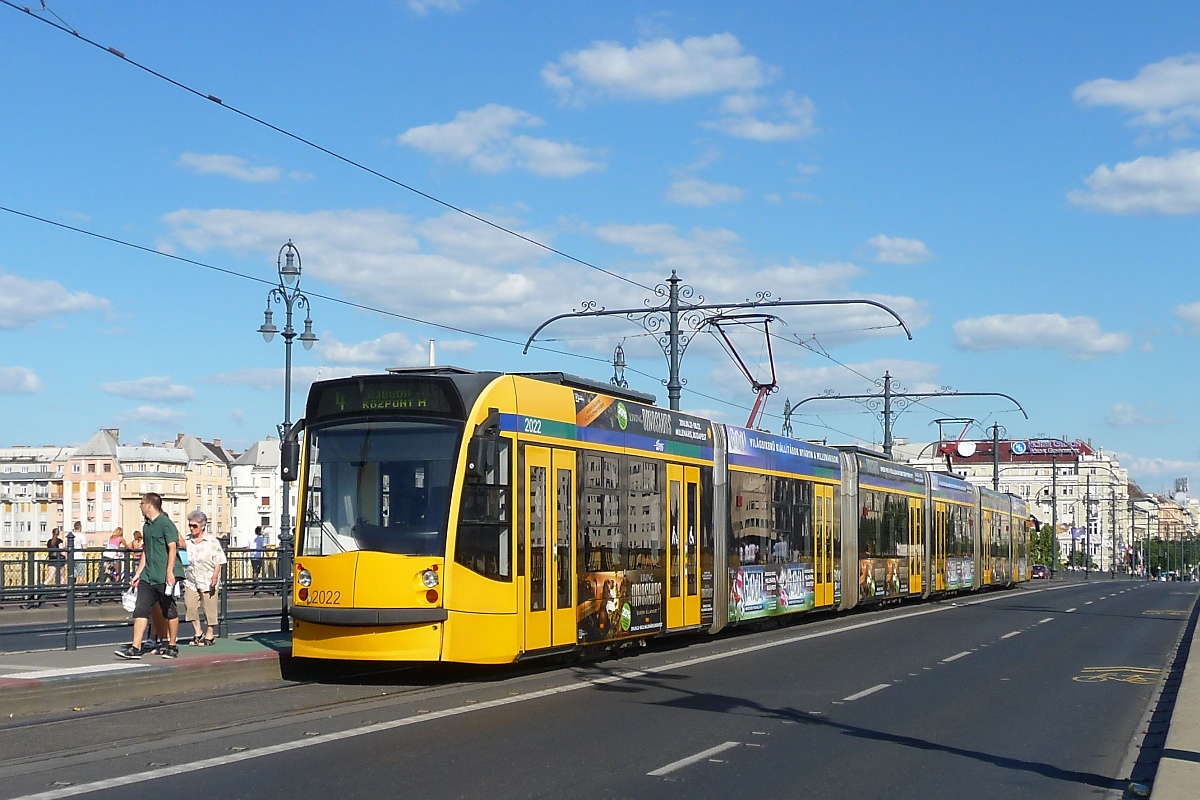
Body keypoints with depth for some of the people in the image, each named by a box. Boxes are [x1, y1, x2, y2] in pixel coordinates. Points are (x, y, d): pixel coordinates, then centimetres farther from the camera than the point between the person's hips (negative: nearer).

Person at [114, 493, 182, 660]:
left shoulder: (165, 523, -8)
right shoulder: (147, 526, 16)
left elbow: (172, 548, -14)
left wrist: (170, 572, -21)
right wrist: (138, 574, 20)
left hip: (163, 577, -8)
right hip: (147, 576, 8)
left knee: (169, 612, 4)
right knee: (140, 611, -1)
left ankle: (172, 646, 15)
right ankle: (135, 647, -4)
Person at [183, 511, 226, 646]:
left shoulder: (212, 542, -4)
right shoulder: (187, 541, 7)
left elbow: (218, 562, -5)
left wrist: (215, 576, -15)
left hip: (208, 581, -4)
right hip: (191, 581, 4)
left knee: (209, 608, 3)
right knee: (190, 606, -3)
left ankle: (209, 634, 17)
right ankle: (197, 633, 12)